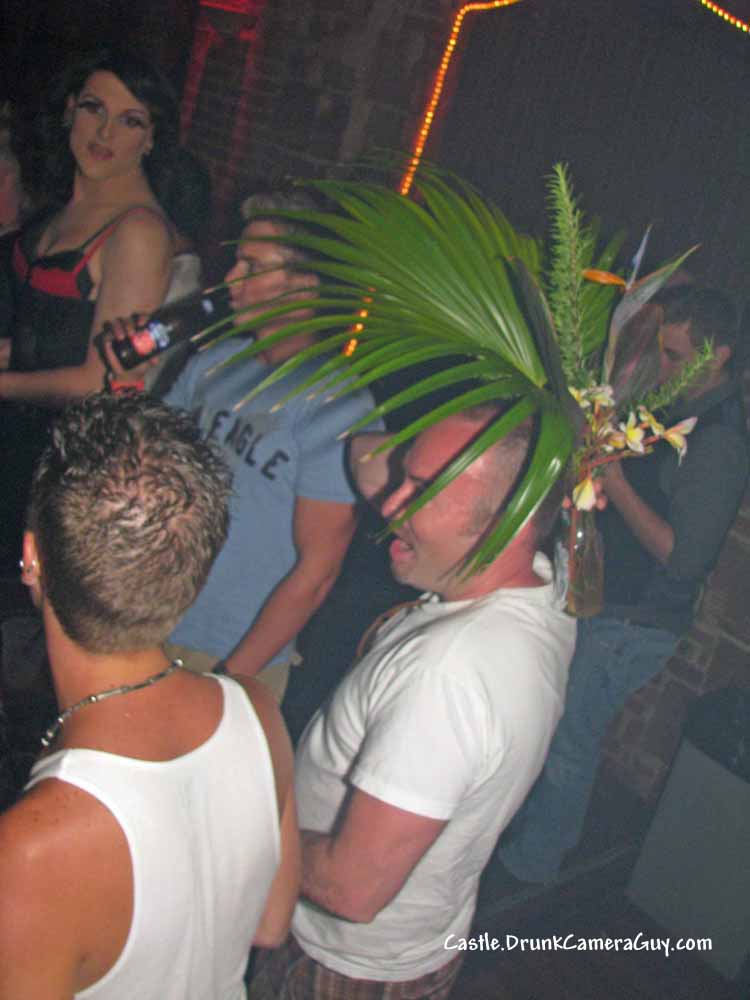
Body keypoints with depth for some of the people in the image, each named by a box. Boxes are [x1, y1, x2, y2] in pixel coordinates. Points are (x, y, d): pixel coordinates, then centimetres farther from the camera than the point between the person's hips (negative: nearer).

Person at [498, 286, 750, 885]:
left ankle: (534, 858, 28)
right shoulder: (678, 411, 5)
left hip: (632, 625, -9)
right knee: (570, 730, 23)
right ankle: (537, 828, 44)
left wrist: (614, 482, -25)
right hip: (604, 601, 9)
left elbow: (683, 555, -26)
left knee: (569, 738, 7)